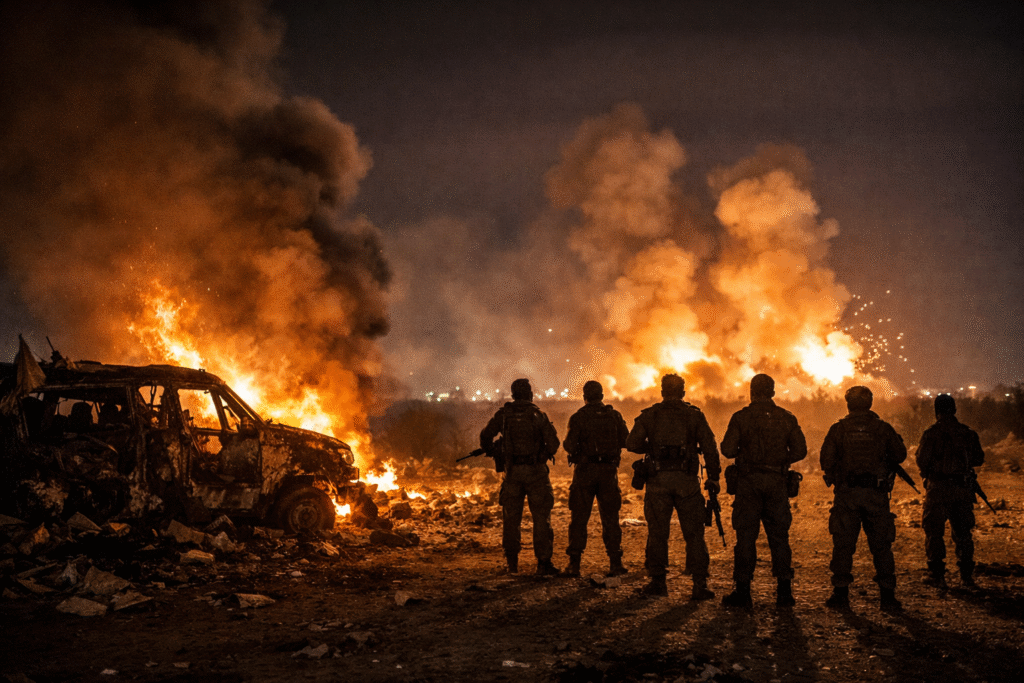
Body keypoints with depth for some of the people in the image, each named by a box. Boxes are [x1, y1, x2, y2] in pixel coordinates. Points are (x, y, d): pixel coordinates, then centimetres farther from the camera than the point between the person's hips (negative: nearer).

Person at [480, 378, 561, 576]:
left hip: (513, 471, 2)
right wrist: (545, 455, 12)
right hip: (535, 471, -2)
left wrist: (488, 449, 24)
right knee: (541, 517, 3)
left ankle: (512, 563, 12)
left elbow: (486, 435, 3)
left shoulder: (504, 413, 1)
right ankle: (543, 563, -1)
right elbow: (553, 442, -8)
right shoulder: (537, 414, -5)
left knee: (511, 517, 11)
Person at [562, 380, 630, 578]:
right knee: (610, 517, 8)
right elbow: (626, 441, 2)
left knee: (579, 518, 3)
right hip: (608, 472, 2)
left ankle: (574, 564, 1)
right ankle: (615, 563, 5)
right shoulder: (614, 415, 1)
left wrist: (567, 443, 12)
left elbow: (570, 446, -10)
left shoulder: (578, 417, -6)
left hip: (584, 472, -2)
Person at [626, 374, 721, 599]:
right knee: (694, 534, 4)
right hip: (687, 481, 0)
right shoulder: (695, 415, 4)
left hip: (658, 479, 0)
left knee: (657, 532, 9)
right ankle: (700, 585, 0)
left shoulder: (649, 415, 4)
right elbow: (709, 447, -1)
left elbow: (632, 444, -1)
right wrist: (713, 477, 5)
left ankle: (657, 582, 14)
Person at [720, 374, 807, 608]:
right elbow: (800, 450, 2)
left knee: (746, 536, 1)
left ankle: (743, 592, 1)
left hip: (749, 483, -2)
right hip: (777, 483, 2)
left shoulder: (741, 417, -4)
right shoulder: (786, 418, 4)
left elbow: (728, 450, -7)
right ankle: (785, 591, 8)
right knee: (779, 536, 9)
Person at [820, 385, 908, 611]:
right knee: (881, 545, 7)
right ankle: (887, 596, 7)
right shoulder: (883, 428, 1)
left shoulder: (838, 429, -1)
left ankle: (841, 594, 3)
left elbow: (826, 460, -3)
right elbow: (900, 455, 8)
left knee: (843, 545, 5)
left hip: (847, 493, -1)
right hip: (876, 495, 1)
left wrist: (833, 477, 17)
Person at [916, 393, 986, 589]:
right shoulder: (968, 433, 3)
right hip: (963, 488, 4)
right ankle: (967, 575, 14)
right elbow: (979, 459, 10)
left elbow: (922, 461, -11)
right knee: (962, 532, 14)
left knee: (934, 531, 3)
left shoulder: (931, 433, -9)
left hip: (938, 487, -4)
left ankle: (937, 575, 1)